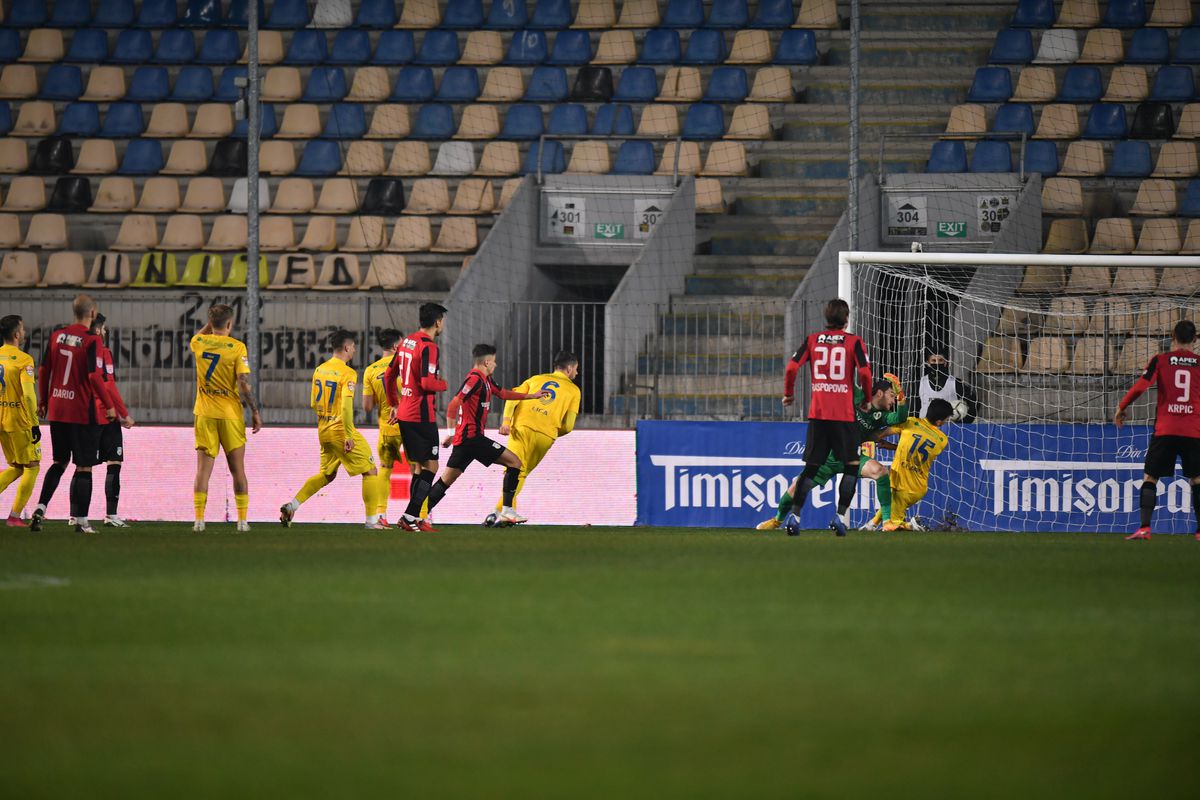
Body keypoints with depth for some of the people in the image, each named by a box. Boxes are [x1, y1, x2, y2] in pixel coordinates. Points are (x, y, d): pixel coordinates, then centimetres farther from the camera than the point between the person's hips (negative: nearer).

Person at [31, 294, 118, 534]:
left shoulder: (56, 336, 4)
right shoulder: (91, 340, -12)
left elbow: (43, 370, 8)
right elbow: (95, 376, -18)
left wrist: (43, 402, 20)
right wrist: (109, 406, -8)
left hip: (57, 410, 5)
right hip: (83, 413, -5)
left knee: (59, 462, 17)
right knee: (84, 466, 3)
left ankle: (41, 508, 2)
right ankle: (81, 520, 2)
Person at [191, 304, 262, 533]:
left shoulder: (199, 342, 0)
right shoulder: (236, 347, -10)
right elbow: (244, 383, -13)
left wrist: (212, 321, 23)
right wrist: (255, 411, -4)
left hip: (204, 413, 2)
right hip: (230, 415, -2)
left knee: (203, 468, 3)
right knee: (237, 469, 8)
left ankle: (199, 520, -6)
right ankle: (242, 520, 8)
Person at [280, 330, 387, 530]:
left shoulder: (319, 370, 8)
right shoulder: (347, 373, -15)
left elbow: (314, 404, 16)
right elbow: (346, 406, -25)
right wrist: (349, 435, -24)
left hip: (323, 430, 8)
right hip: (341, 430, -8)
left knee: (327, 474, 22)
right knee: (370, 471, 2)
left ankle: (291, 505, 10)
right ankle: (372, 521, 1)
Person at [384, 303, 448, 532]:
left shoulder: (406, 342, 12)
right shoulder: (428, 347, -15)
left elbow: (389, 376, 17)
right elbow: (427, 383, -23)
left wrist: (394, 405, 25)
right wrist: (443, 384, -3)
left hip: (404, 414, 9)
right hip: (421, 416, -9)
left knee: (416, 468, 14)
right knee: (430, 467, -4)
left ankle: (415, 518, 14)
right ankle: (410, 517, -10)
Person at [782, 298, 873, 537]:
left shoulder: (813, 340, 7)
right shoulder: (854, 342, -1)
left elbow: (792, 367, 0)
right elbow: (864, 372, -11)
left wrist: (788, 393, 16)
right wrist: (867, 398, 6)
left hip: (818, 413, 3)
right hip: (844, 414, -3)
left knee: (811, 467, 10)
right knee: (851, 465, 8)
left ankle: (794, 516, 1)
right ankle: (841, 516, -2)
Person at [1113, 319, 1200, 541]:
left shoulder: (1160, 361, 1)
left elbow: (1140, 387, -6)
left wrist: (1121, 408, 7)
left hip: (1165, 430, -1)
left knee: (1150, 477, 4)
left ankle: (1144, 527, -8)